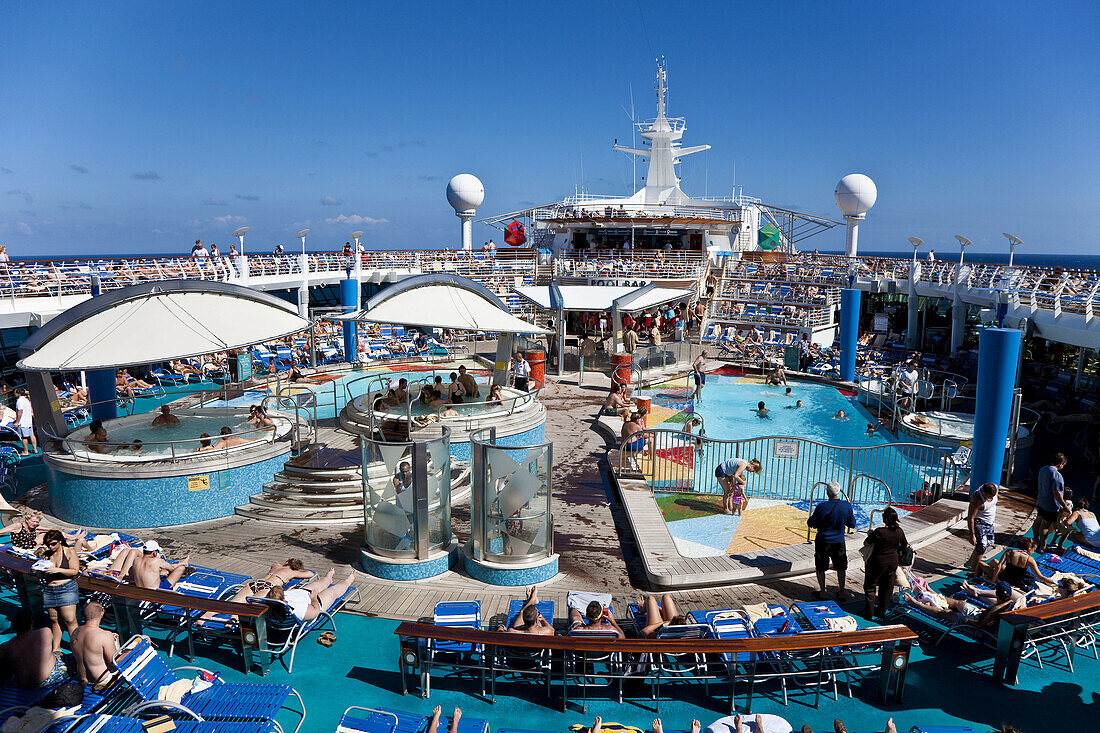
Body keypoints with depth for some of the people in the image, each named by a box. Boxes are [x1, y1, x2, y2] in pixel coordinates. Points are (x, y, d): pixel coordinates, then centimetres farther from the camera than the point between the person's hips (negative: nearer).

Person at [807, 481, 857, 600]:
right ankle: (842, 593, 26)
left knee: (820, 568, 14)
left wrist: (811, 518, 9)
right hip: (839, 541, 3)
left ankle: (822, 592, 21)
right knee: (841, 567, 20)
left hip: (823, 542, -3)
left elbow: (812, 524, -12)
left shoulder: (822, 507, -21)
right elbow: (852, 524, 2)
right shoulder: (847, 505, -11)